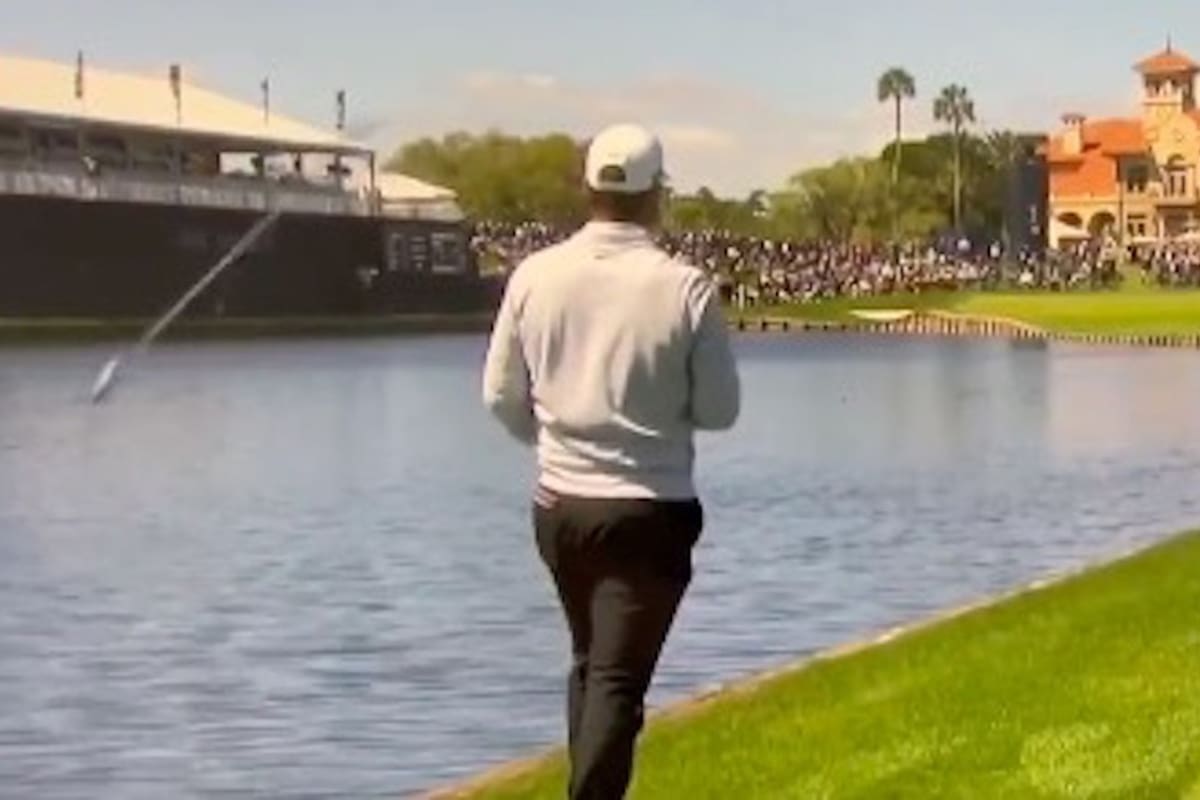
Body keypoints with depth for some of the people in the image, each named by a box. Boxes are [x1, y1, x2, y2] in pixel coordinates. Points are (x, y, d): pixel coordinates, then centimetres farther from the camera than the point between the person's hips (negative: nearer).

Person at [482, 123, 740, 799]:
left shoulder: (536, 275, -5)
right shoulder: (687, 289, -14)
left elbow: (501, 395, 3)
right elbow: (721, 410, -6)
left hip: (559, 505, 5)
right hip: (650, 513, -4)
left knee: (590, 666, 23)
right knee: (619, 682, -2)